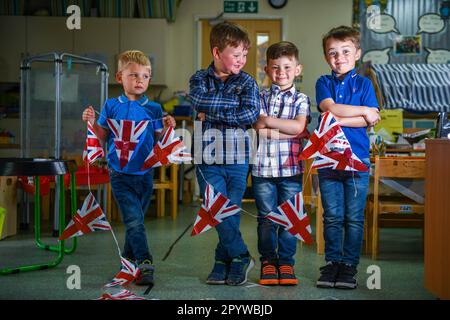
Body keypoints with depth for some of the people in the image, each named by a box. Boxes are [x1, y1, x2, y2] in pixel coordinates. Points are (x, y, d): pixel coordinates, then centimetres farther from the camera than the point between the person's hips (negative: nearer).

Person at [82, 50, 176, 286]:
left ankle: (129, 260, 31)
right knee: (134, 220, -11)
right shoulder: (111, 106, 3)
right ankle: (144, 264, -8)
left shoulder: (153, 109, 2)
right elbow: (104, 137, 9)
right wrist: (92, 122, -7)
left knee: (135, 221, 15)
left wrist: (167, 128, -14)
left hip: (144, 175, 2)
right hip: (120, 175, -1)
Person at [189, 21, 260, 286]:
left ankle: (224, 261, 18)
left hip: (238, 159, 0)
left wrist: (211, 114, -10)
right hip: (208, 159, 0)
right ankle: (241, 257, 12)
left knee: (231, 213, 5)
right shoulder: (199, 79, 6)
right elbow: (199, 101, -14)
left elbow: (252, 115, -11)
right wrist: (235, 102, -12)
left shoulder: (247, 81, 4)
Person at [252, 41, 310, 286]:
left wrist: (268, 121, -10)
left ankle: (286, 262, 17)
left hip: (291, 168, 0)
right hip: (263, 167, 0)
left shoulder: (301, 100, 6)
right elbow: (259, 129, -7)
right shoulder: (260, 97, 6)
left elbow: (299, 127, -12)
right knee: (266, 218, 8)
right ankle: (268, 262, 19)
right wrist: (286, 129, -11)